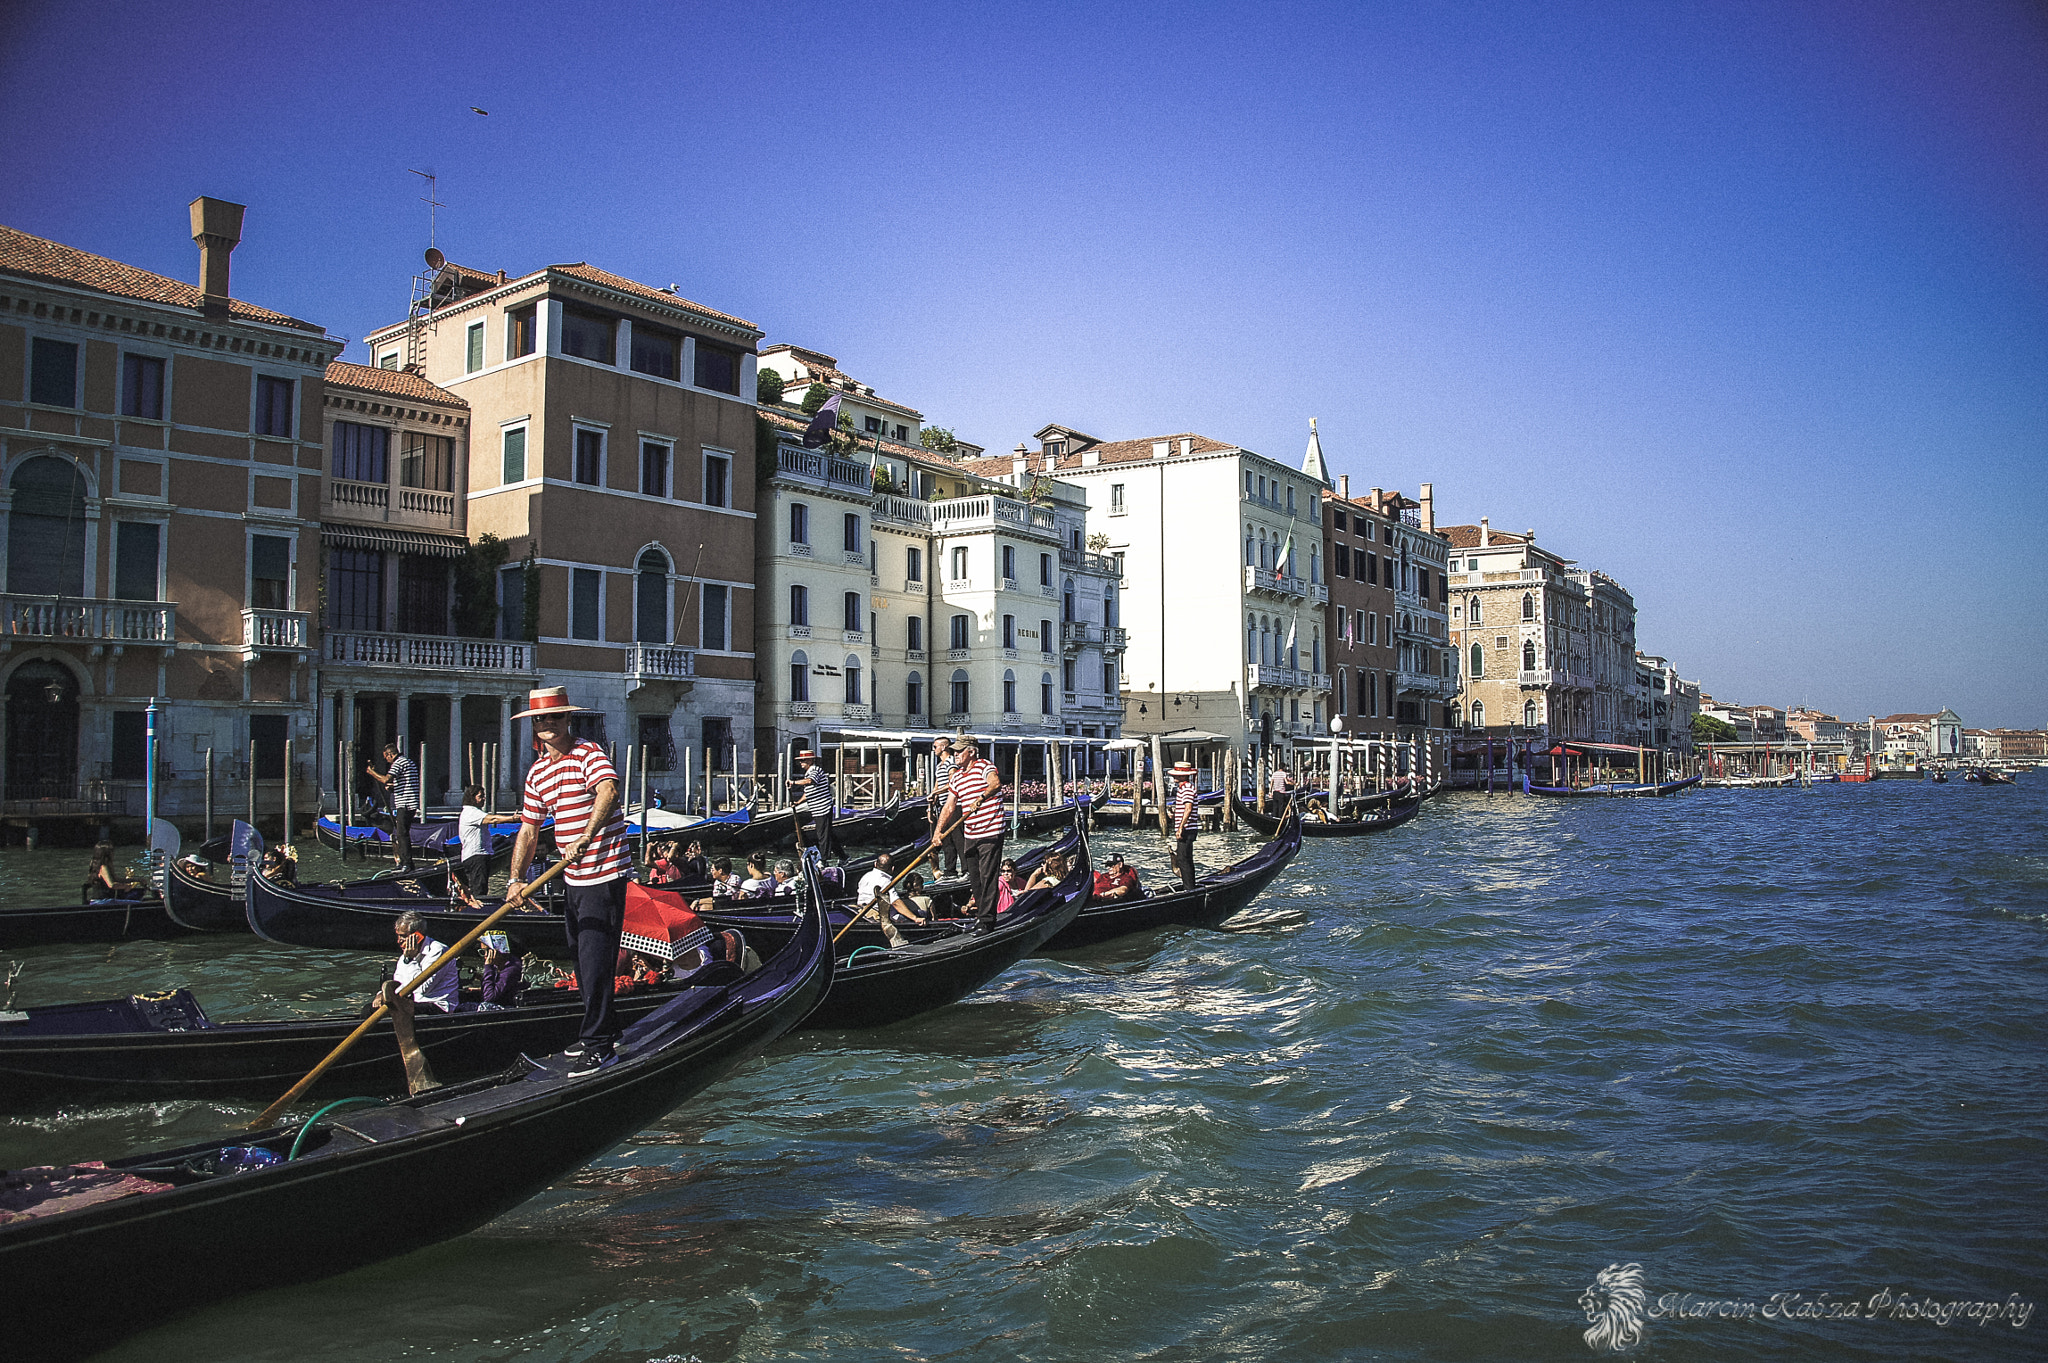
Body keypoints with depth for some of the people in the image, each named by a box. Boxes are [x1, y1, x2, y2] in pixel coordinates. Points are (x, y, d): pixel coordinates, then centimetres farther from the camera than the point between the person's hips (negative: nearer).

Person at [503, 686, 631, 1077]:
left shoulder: (588, 752, -10)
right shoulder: (537, 773, 13)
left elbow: (608, 790, -30)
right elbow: (529, 829, 14)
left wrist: (586, 837, -40)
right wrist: (516, 878, 5)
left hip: (605, 873, -8)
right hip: (573, 878, 8)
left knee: (595, 960, -8)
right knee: (581, 958, 16)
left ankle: (599, 1046, -2)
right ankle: (605, 1031, 29)